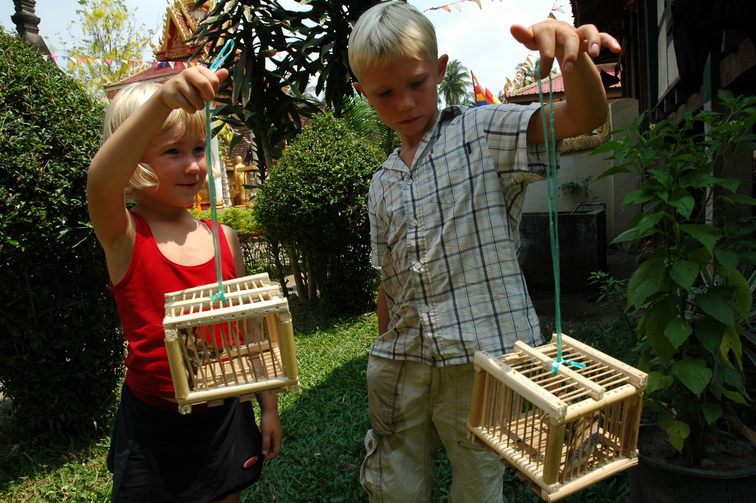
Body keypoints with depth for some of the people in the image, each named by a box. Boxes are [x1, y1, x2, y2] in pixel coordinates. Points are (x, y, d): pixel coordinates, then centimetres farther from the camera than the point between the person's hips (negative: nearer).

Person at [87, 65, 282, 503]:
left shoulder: (223, 237, -1)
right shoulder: (124, 236, -11)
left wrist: (269, 406, 8)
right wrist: (162, 100, -49)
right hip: (154, 426, -3)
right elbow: (101, 182, -36)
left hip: (226, 417, 4)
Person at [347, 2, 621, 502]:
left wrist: (574, 56, -40)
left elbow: (586, 115, -19)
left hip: (482, 357, -4)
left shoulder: (483, 133, -3)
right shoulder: (383, 183, 11)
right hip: (401, 363, 5)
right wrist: (386, 351, 15)